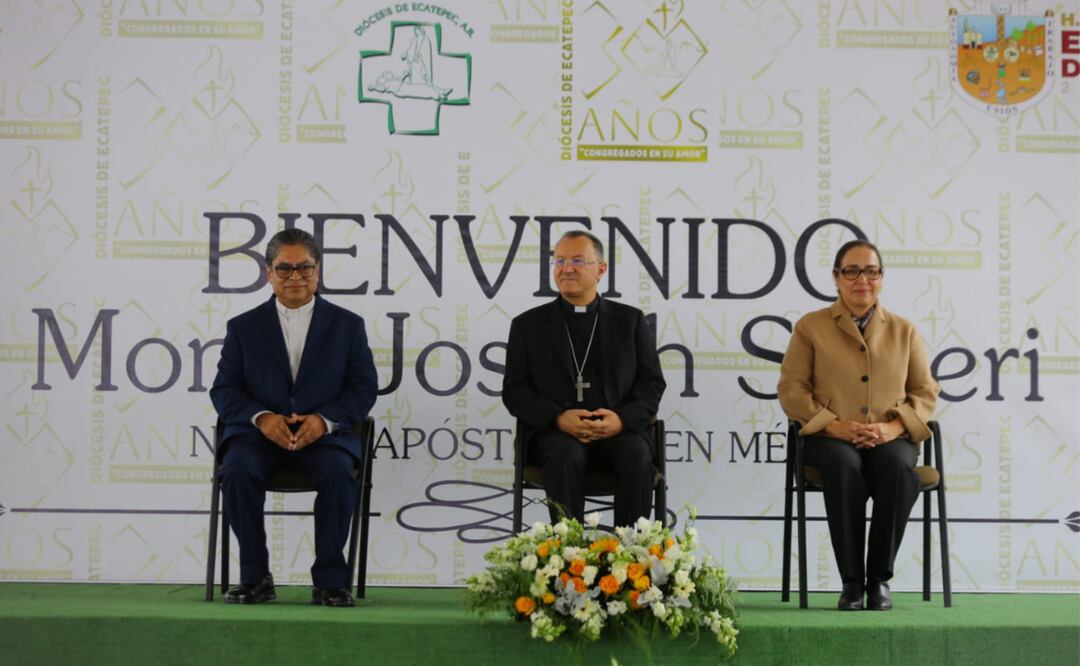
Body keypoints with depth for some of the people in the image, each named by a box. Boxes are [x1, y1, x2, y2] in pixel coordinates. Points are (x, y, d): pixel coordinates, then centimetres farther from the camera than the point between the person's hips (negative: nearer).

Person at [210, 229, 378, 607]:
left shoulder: (347, 325, 10)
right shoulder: (243, 327, 12)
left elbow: (364, 388, 4)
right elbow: (223, 391, 5)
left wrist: (324, 419, -15)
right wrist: (261, 417, -15)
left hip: (323, 434, -1)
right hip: (258, 433, 1)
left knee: (339, 473, -33)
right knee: (238, 471, -31)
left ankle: (330, 579, -17)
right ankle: (254, 577, -15)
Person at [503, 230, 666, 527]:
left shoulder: (630, 321, 12)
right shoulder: (528, 324, 10)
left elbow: (652, 384, 7)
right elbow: (515, 390, 3)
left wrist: (623, 418, -14)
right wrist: (558, 418, -16)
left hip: (618, 431, 1)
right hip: (555, 433, -1)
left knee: (637, 455, -31)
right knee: (566, 455, -34)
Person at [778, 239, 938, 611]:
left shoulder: (904, 331, 18)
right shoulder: (811, 327, 12)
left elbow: (925, 393, 12)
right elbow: (791, 390, 4)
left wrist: (893, 427, -8)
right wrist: (834, 425, -11)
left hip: (889, 438, 2)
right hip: (831, 438, -1)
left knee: (898, 467, -35)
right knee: (845, 467, -37)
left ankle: (880, 577, -22)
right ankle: (851, 580, -26)